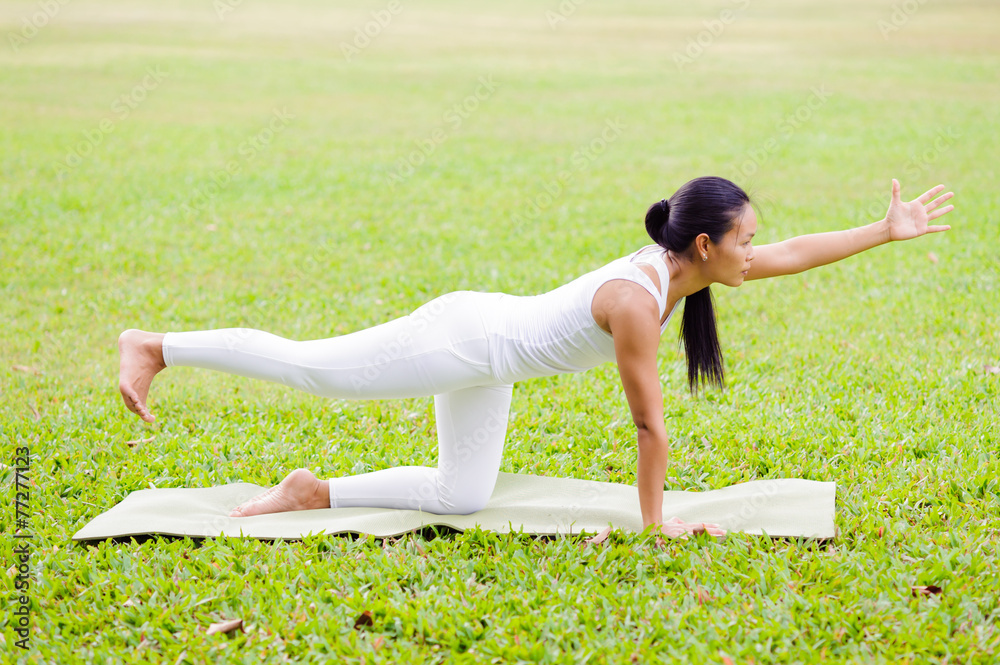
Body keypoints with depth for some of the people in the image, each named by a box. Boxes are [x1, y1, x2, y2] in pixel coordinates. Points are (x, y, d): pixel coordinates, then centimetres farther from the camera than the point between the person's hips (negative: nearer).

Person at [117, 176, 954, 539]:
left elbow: (792, 255, 8)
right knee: (309, 369, -2)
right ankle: (155, 346, 10)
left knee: (461, 498, 8)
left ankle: (312, 493, 13)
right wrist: (655, 519, -12)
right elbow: (649, 424, -21)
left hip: (488, 357, 9)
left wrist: (886, 230, 7)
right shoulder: (635, 303, -28)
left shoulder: (678, 267, -2)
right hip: (463, 339, -9)